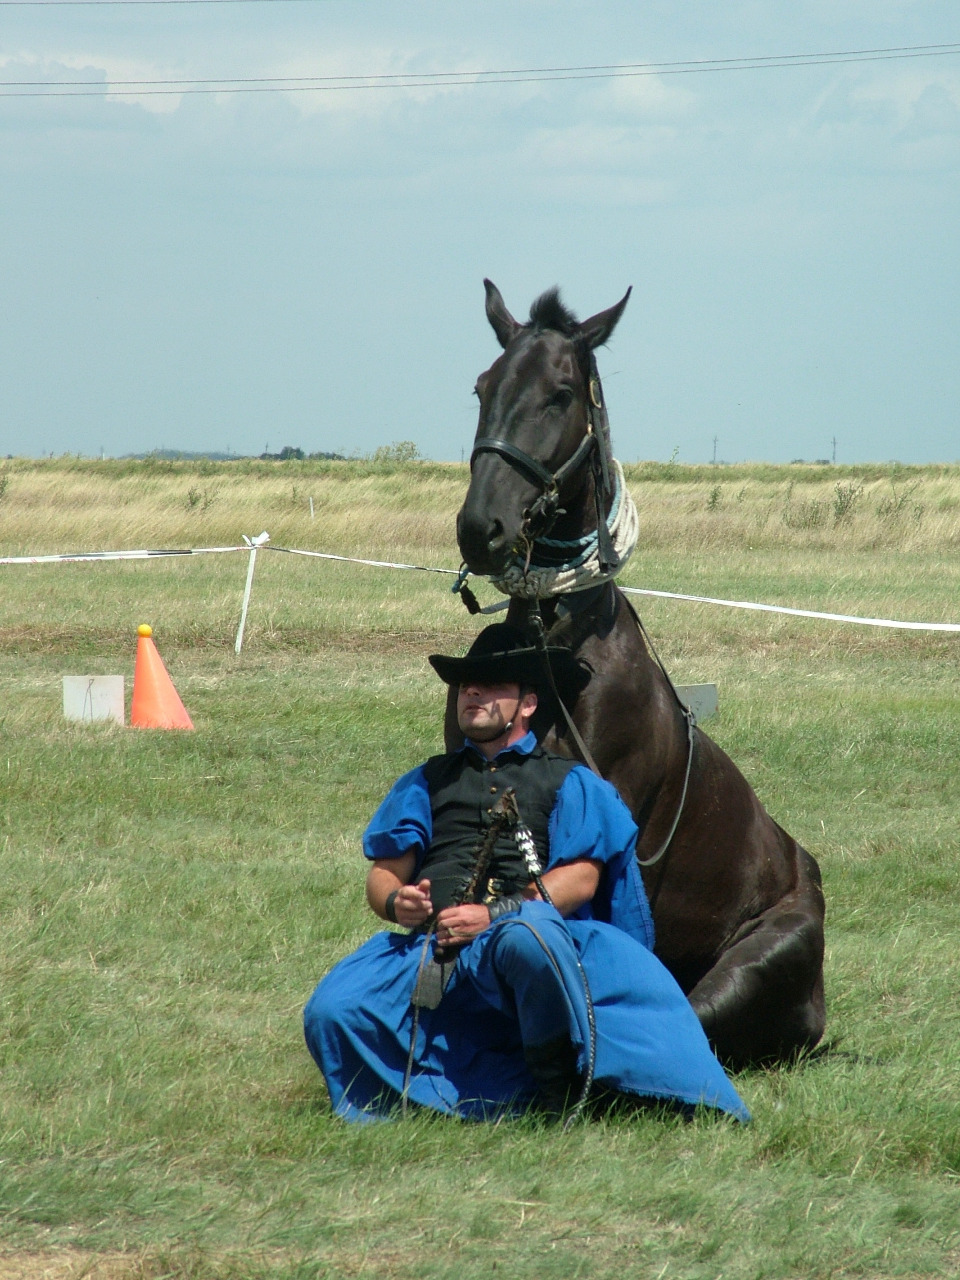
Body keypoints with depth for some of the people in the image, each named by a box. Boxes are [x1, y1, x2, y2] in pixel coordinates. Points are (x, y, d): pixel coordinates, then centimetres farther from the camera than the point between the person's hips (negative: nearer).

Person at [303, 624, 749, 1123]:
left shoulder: (569, 782, 19)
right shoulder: (428, 781, 29)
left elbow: (581, 877, 3)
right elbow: (384, 873, 20)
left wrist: (496, 914, -11)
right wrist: (396, 902, -6)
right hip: (428, 942, 3)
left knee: (529, 936, -42)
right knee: (331, 1014, -25)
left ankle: (563, 1093, -24)